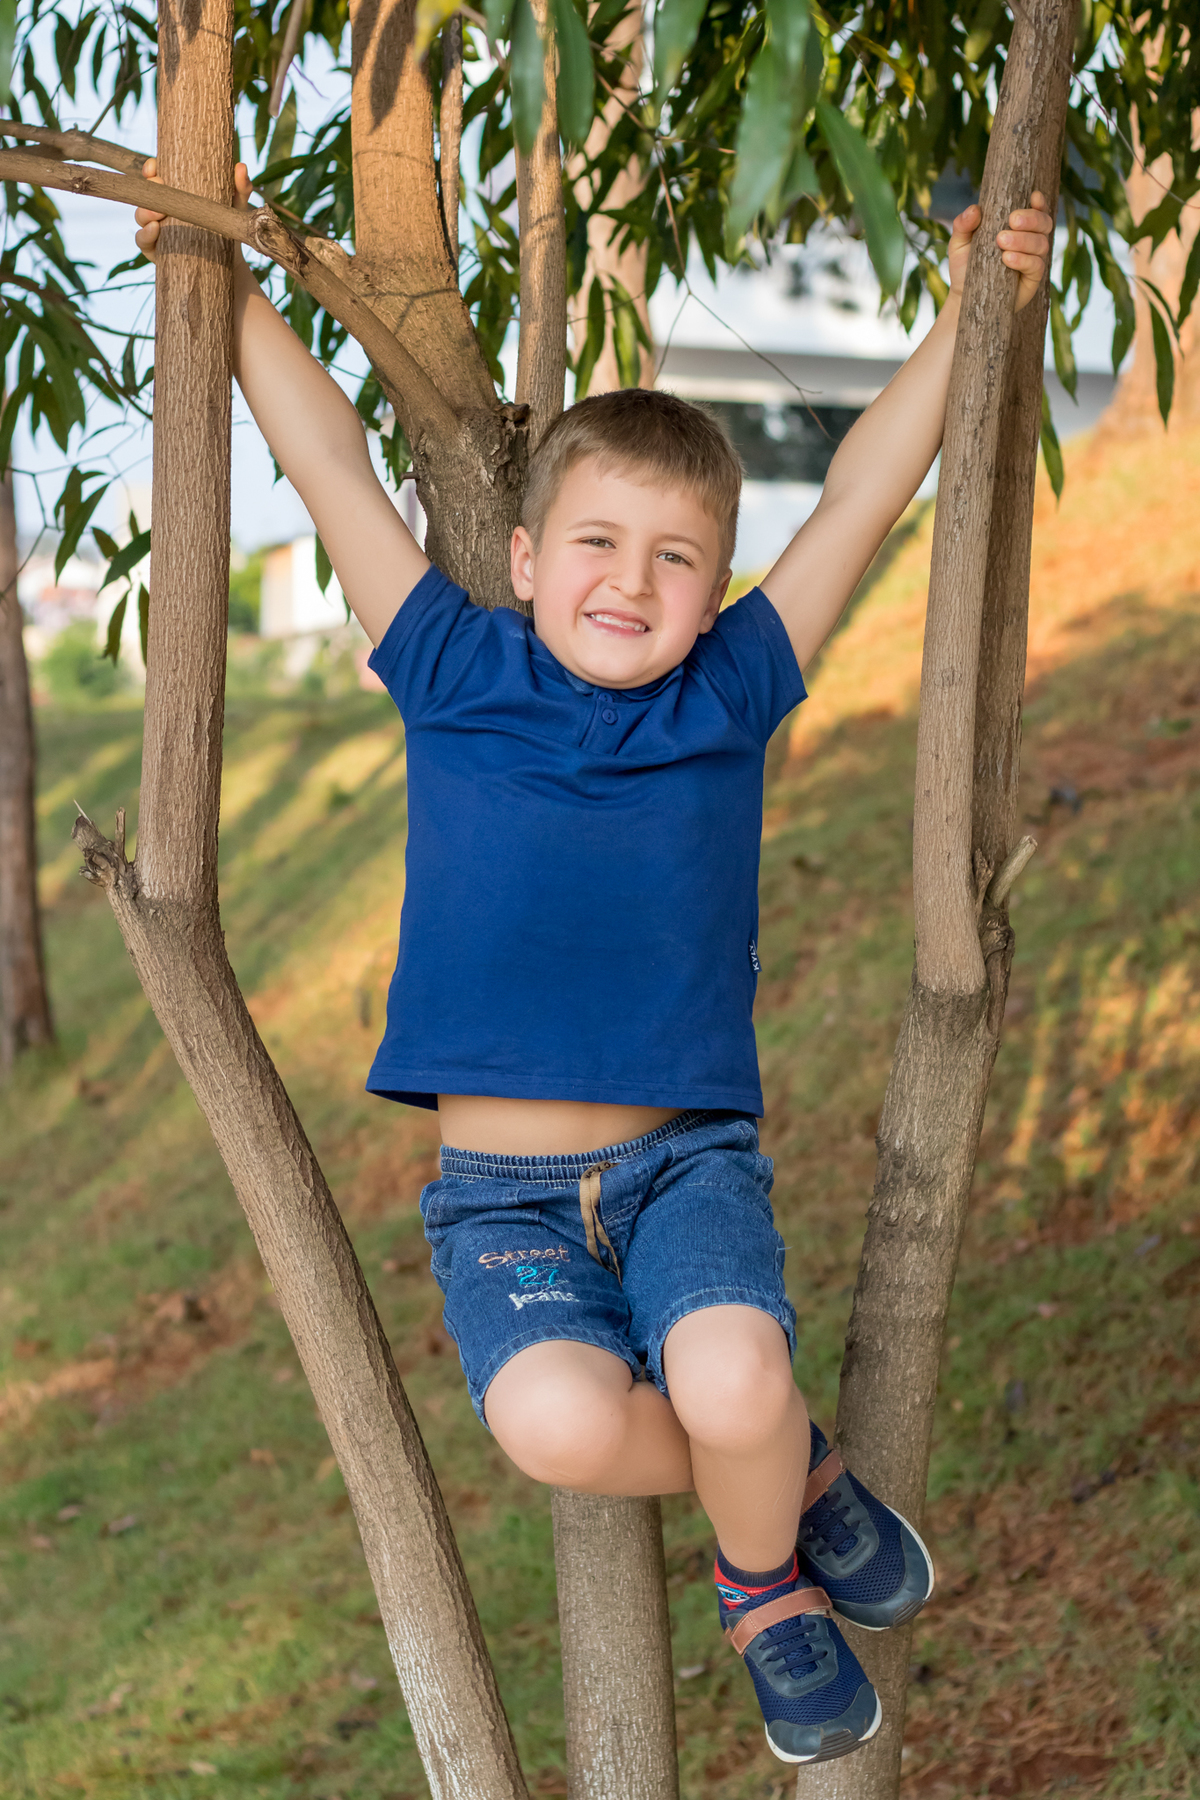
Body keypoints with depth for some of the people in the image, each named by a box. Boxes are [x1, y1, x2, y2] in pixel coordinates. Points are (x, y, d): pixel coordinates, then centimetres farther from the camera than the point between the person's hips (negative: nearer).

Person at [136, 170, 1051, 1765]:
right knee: (557, 1420, -28)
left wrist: (971, 310, 8)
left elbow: (864, 498, 7)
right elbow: (332, 466, 7)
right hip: (499, 1193, 0)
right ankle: (796, 1469, 4)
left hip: (687, 1162, 0)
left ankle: (761, 1569, 7)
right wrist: (232, 290, 9)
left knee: (731, 1383, -29)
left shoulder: (729, 701, 4)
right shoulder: (454, 676, 3)